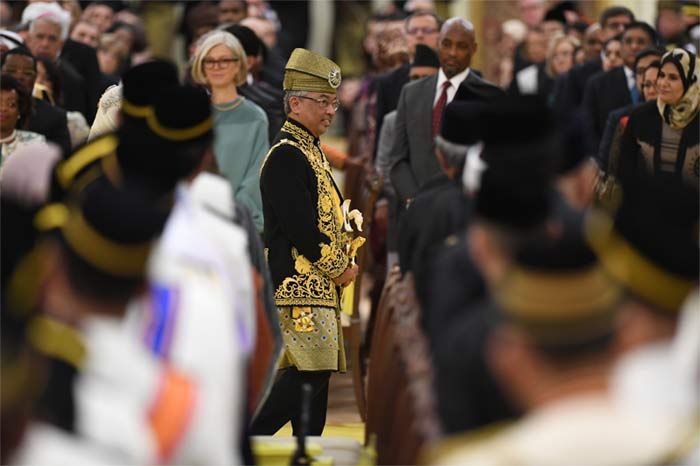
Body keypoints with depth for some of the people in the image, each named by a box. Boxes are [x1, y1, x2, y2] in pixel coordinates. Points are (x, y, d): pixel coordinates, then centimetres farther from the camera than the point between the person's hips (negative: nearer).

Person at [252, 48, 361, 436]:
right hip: (298, 287, -10)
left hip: (317, 285, 10)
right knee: (308, 375, -16)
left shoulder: (310, 152, 19)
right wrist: (340, 269, -9)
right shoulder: (286, 156, -13)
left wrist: (344, 261, 8)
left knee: (315, 376, 9)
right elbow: (299, 227, -19)